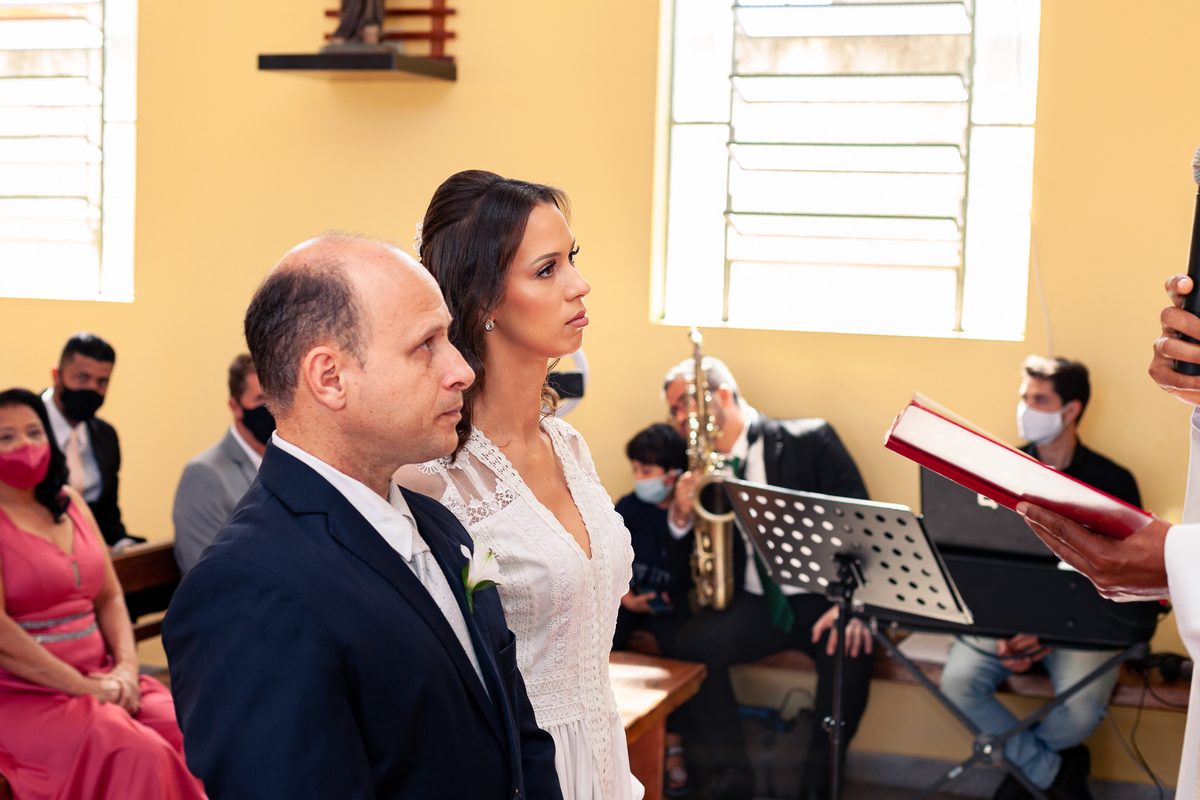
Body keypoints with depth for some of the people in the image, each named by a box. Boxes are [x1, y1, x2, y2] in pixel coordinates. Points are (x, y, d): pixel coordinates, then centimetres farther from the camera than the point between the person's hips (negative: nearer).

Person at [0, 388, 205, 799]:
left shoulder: (70, 504, 16)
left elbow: (110, 597, 16)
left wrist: (127, 666, -2)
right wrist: (82, 687, -15)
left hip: (100, 679, 6)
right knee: (138, 754, -30)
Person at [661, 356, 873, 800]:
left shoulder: (809, 440, -2)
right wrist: (681, 517, -12)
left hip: (821, 598, -3)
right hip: (752, 605, 3)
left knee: (850, 650, -34)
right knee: (691, 643, -24)